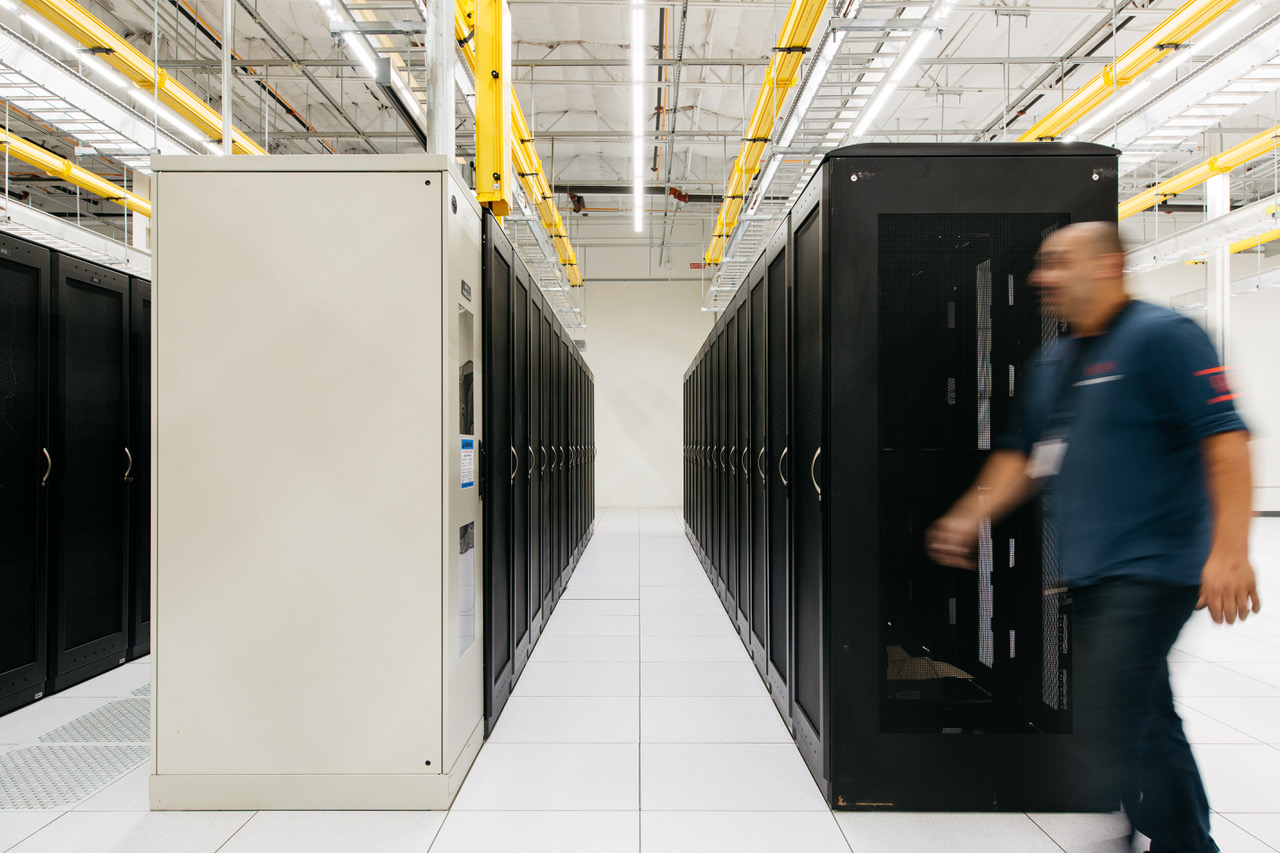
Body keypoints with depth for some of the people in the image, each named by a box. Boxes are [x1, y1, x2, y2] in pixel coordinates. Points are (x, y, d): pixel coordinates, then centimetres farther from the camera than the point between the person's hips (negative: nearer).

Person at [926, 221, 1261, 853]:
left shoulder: (1162, 335, -9)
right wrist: (969, 518, 10)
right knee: (1146, 729, 18)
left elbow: (1226, 438, -16)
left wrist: (1229, 551, -22)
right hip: (1088, 575, 8)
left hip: (1149, 570, -8)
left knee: (1110, 734, -10)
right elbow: (1023, 454, 20)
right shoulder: (1051, 363, 15)